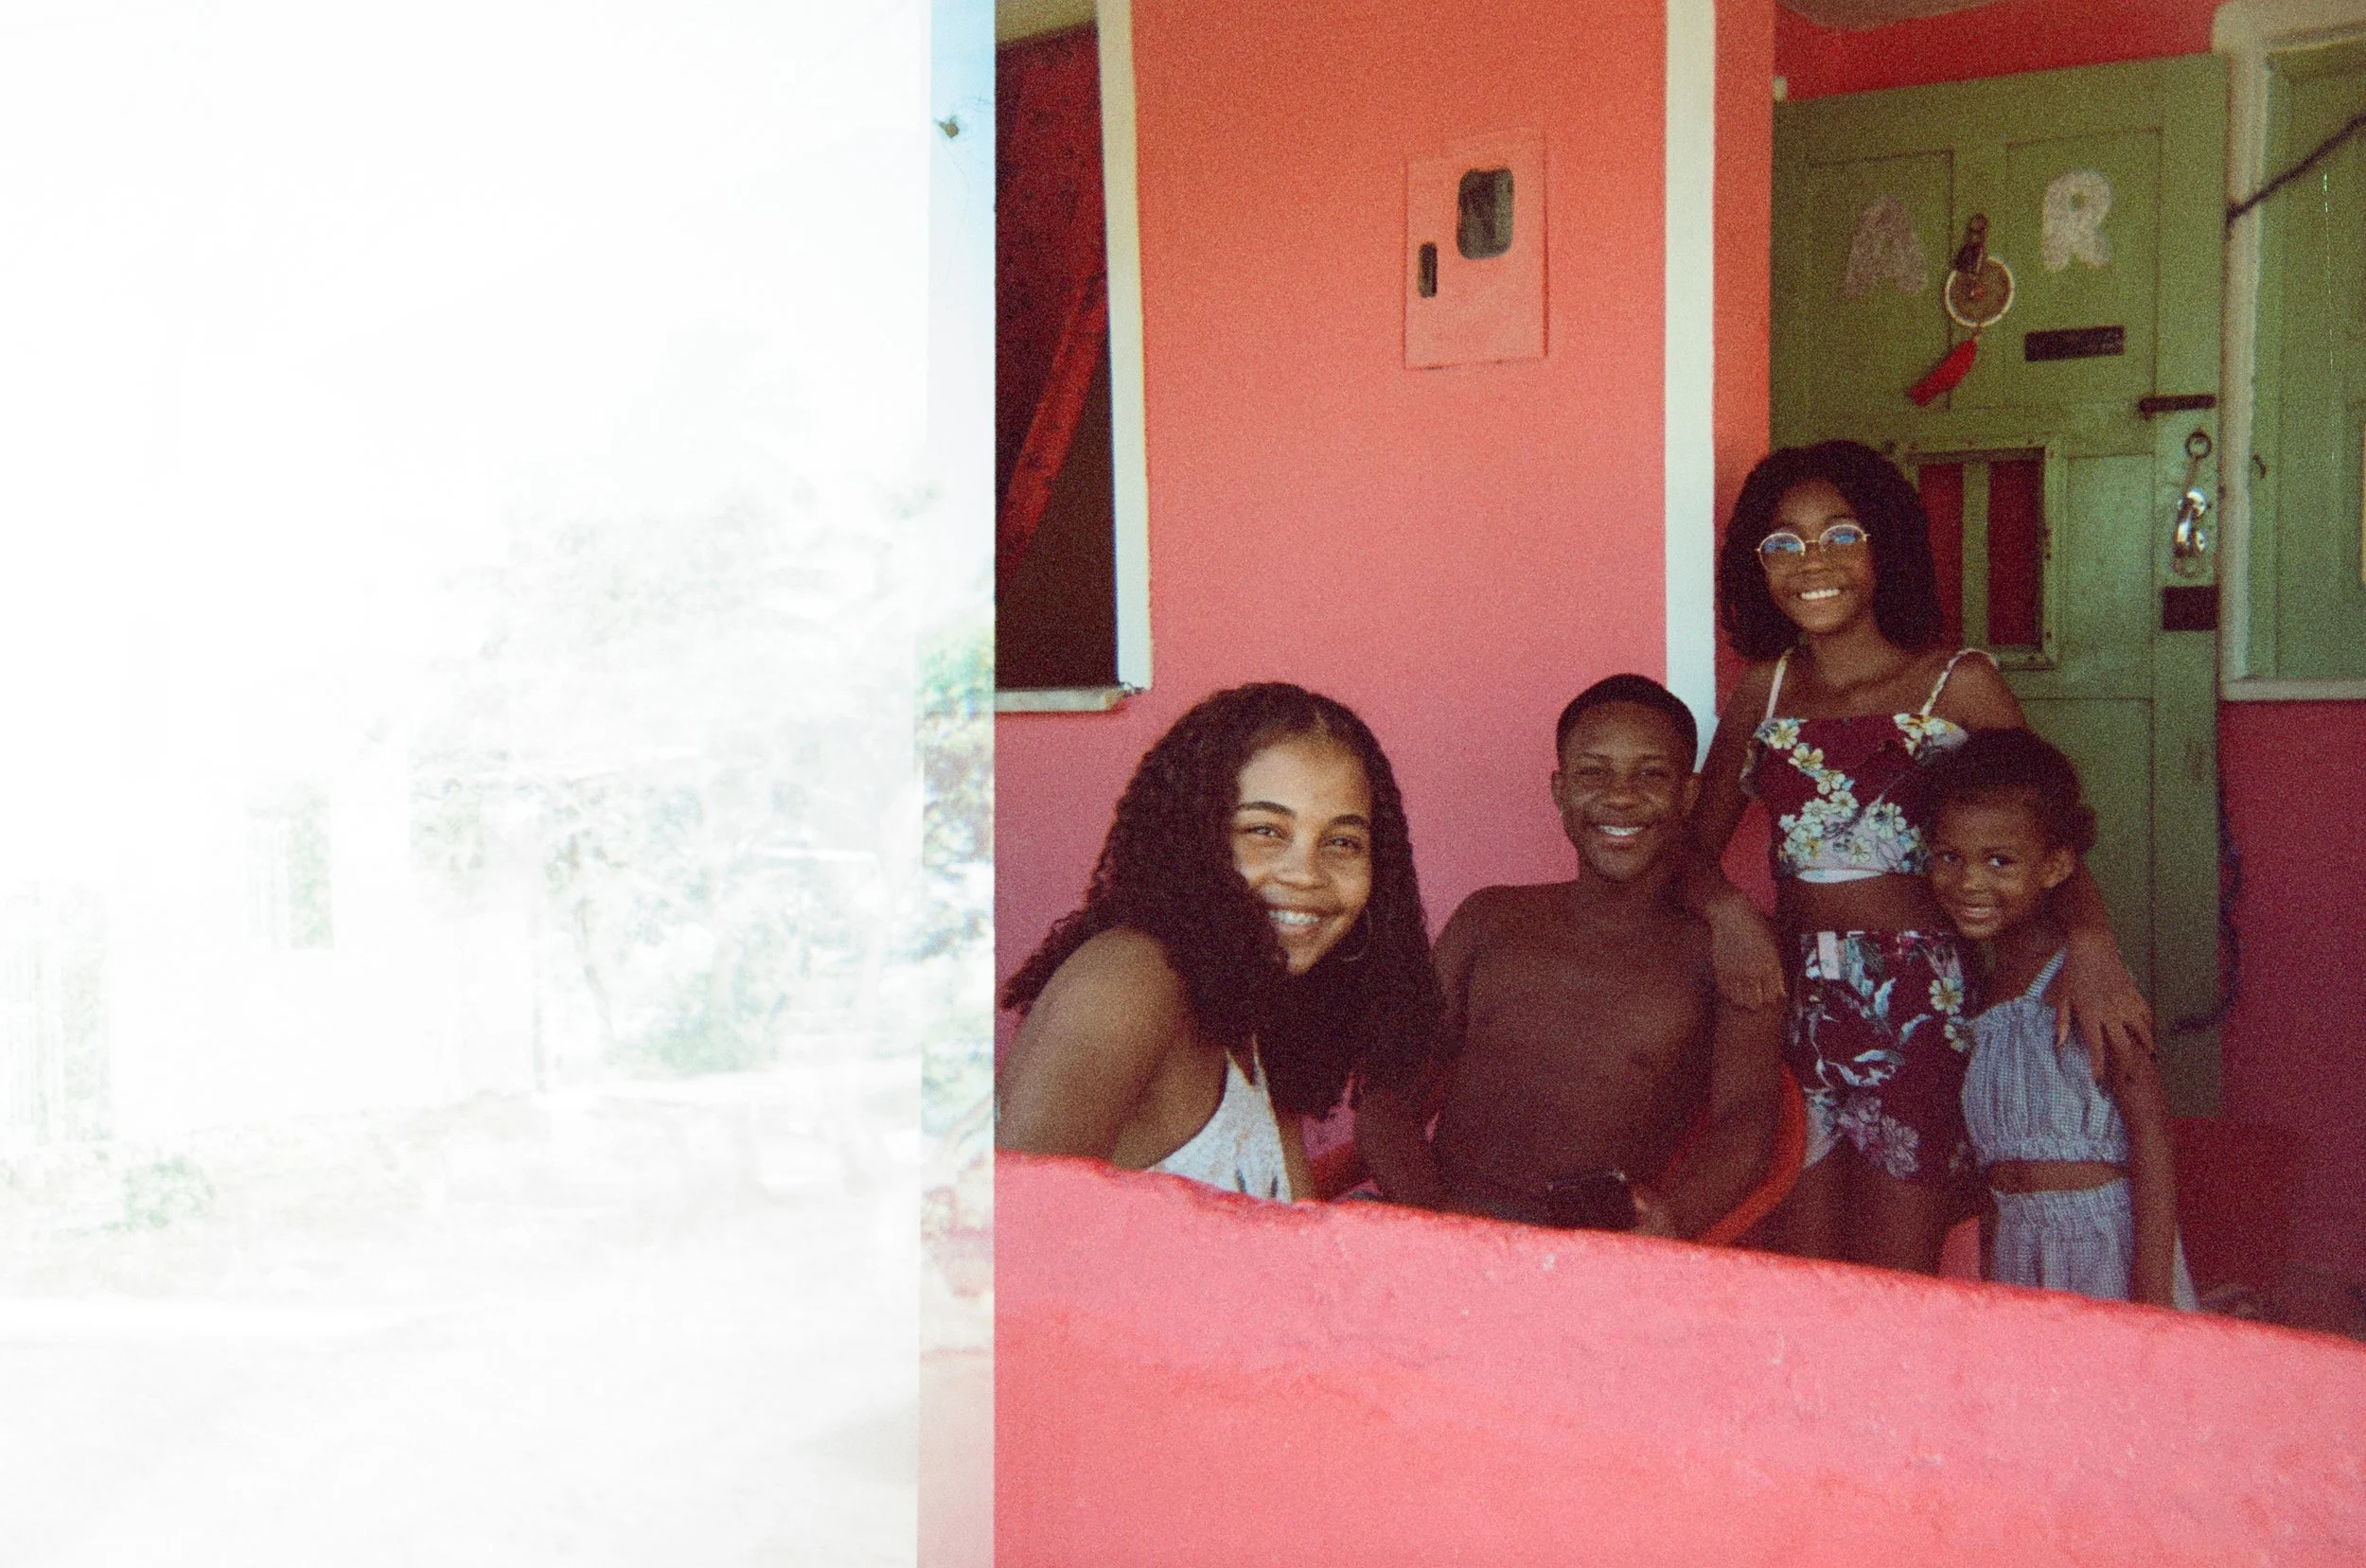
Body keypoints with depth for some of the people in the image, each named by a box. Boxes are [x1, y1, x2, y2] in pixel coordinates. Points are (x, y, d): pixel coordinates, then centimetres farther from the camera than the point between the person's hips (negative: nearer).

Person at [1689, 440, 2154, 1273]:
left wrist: (2087, 939, -24)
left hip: (1916, 1007, -3)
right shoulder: (1764, 688, 7)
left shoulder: (1955, 683, -2)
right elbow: (1698, 839, 6)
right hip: (1792, 1006, 3)